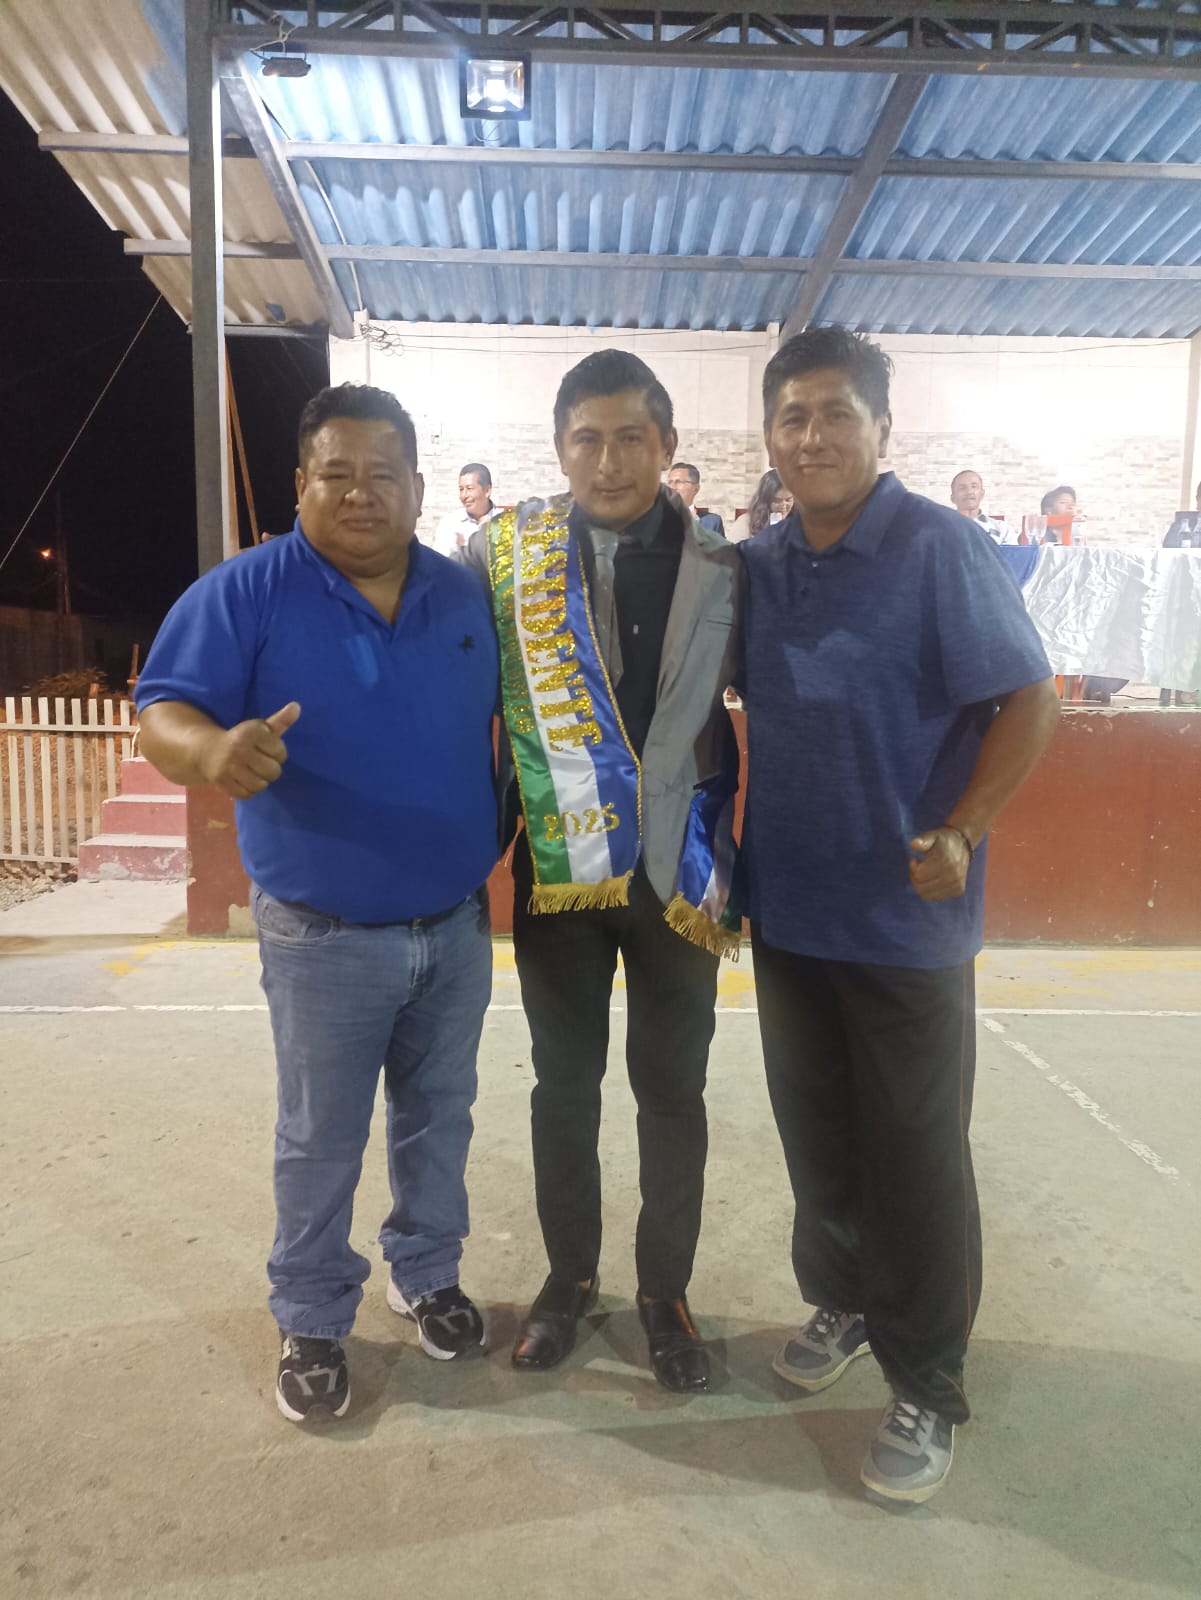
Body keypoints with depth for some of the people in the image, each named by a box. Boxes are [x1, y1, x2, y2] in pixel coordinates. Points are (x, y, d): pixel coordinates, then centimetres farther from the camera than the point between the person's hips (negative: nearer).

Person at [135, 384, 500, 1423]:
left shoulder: (468, 597, 3)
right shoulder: (245, 593, -10)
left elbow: (511, 726, 12)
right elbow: (164, 712, -14)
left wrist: (508, 836, 5)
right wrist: (215, 751, -37)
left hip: (457, 923, 4)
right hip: (325, 936, -4)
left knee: (440, 1117, 20)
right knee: (321, 1141, 11)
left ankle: (428, 1274, 43)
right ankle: (312, 1321, 34)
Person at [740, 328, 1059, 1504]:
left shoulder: (938, 552, -12)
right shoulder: (754, 566, 5)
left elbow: (1028, 700, -12)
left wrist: (958, 831, -22)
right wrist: (729, 845, 6)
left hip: (905, 916, -5)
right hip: (787, 908, 5)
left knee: (914, 1155, 7)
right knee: (815, 1132, 19)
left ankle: (926, 1386, 26)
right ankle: (840, 1300, 43)